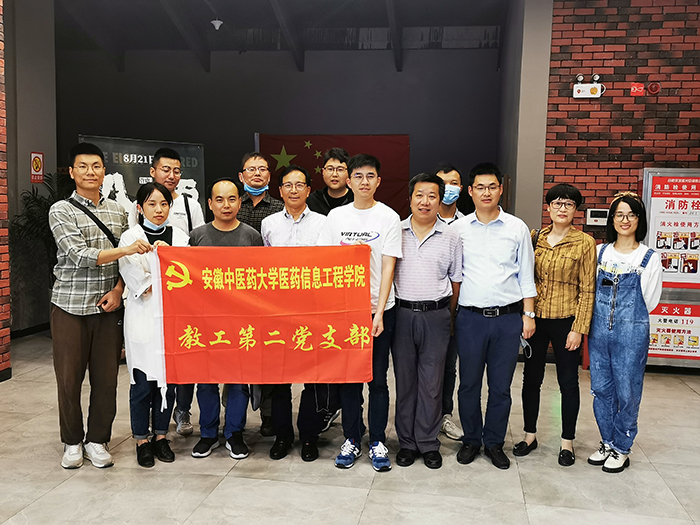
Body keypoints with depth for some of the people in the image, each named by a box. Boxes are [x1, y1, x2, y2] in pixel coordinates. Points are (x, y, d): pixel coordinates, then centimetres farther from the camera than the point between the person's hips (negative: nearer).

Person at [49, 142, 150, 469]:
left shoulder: (117, 211, 10)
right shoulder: (61, 211, -3)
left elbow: (127, 260, 12)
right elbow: (80, 255, -16)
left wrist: (117, 289, -5)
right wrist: (125, 250, -27)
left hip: (108, 306, 3)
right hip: (70, 307, -3)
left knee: (106, 378, 6)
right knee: (69, 378, 6)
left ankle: (97, 441, 21)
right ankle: (72, 442, 23)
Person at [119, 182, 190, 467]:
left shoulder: (180, 237, 11)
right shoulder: (131, 238, 1)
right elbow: (139, 281, -7)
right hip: (143, 318, -3)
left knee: (168, 379, 7)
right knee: (143, 382, 1)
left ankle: (161, 435, 22)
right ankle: (142, 440, 15)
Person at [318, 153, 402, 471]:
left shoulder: (389, 218, -1)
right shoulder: (336, 217, 7)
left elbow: (388, 267, -7)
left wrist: (379, 313, -14)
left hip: (379, 309, -2)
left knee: (377, 379, 4)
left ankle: (377, 442, 18)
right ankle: (351, 440, 22)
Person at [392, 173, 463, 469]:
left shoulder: (451, 238, 4)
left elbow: (456, 281, 9)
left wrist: (449, 318, 7)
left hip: (436, 316, 0)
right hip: (402, 314, 1)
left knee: (432, 382, 5)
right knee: (404, 380, 8)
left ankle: (428, 443, 19)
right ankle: (407, 442, 21)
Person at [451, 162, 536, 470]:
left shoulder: (517, 228, 4)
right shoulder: (457, 229, 4)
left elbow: (526, 275, 8)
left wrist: (529, 314, 4)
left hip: (508, 317, 0)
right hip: (470, 317, 0)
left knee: (501, 385, 8)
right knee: (469, 383, 8)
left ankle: (494, 442, 24)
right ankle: (471, 440, 25)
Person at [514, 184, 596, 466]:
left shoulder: (584, 243, -5)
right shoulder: (535, 237, 5)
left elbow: (587, 290, -6)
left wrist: (578, 329, -10)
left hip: (566, 321, -3)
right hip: (535, 318, 3)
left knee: (568, 381, 7)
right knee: (531, 377, 12)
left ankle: (567, 442, 22)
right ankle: (530, 435, 27)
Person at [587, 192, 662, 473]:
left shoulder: (650, 258, -3)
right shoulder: (600, 252, 7)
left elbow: (648, 302, -1)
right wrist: (604, 313, 3)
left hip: (631, 333, -3)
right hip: (599, 330, 4)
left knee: (627, 392, 5)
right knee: (601, 389, 11)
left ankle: (622, 448, 20)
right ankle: (607, 443, 27)